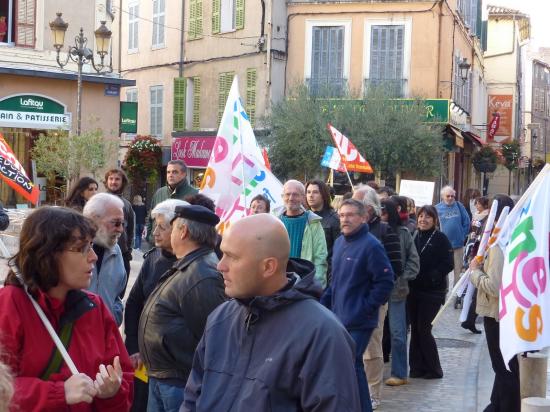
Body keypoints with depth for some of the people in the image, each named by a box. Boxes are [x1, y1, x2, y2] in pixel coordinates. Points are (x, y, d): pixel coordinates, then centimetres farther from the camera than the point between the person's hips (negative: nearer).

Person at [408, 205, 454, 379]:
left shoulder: (441, 239, -5)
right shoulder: (414, 236, 9)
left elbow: (448, 264, -10)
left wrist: (431, 277, -18)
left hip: (432, 292, -5)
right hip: (414, 290, 5)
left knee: (423, 329, -6)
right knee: (415, 329, 6)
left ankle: (434, 369, 7)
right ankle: (418, 367, 15)